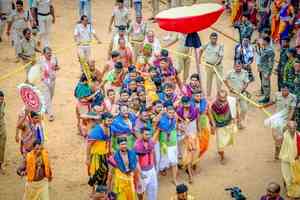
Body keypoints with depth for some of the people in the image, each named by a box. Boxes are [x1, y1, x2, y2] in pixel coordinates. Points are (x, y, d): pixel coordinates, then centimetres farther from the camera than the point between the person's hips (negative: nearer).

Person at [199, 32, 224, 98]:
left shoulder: (220, 46, -11)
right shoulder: (207, 45, -4)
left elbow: (221, 57, -16)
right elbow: (201, 50, 16)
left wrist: (216, 63, -29)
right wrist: (199, 58, 18)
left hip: (218, 66, -2)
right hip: (209, 65, 2)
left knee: (219, 81, -2)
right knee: (208, 81, 14)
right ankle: (208, 95, 28)